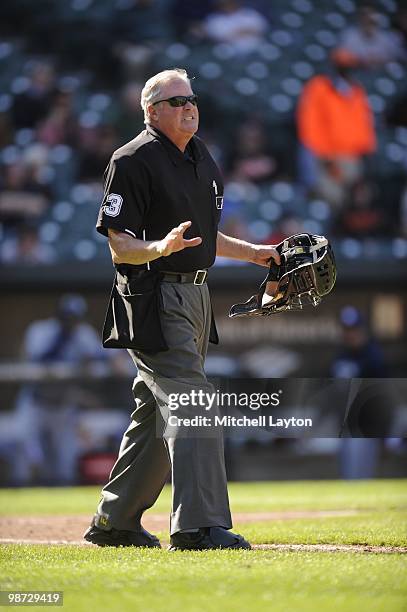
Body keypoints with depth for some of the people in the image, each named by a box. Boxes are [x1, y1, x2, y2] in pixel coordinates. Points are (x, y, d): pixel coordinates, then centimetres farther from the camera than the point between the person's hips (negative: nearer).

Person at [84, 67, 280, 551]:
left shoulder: (201, 158, 16)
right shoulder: (133, 161, -11)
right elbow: (118, 244, -15)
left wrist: (254, 253, 24)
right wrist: (160, 248, -33)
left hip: (195, 294, 9)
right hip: (154, 299, -9)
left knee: (159, 413, 13)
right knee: (193, 406, -17)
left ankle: (113, 521, 22)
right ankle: (199, 525, -19)